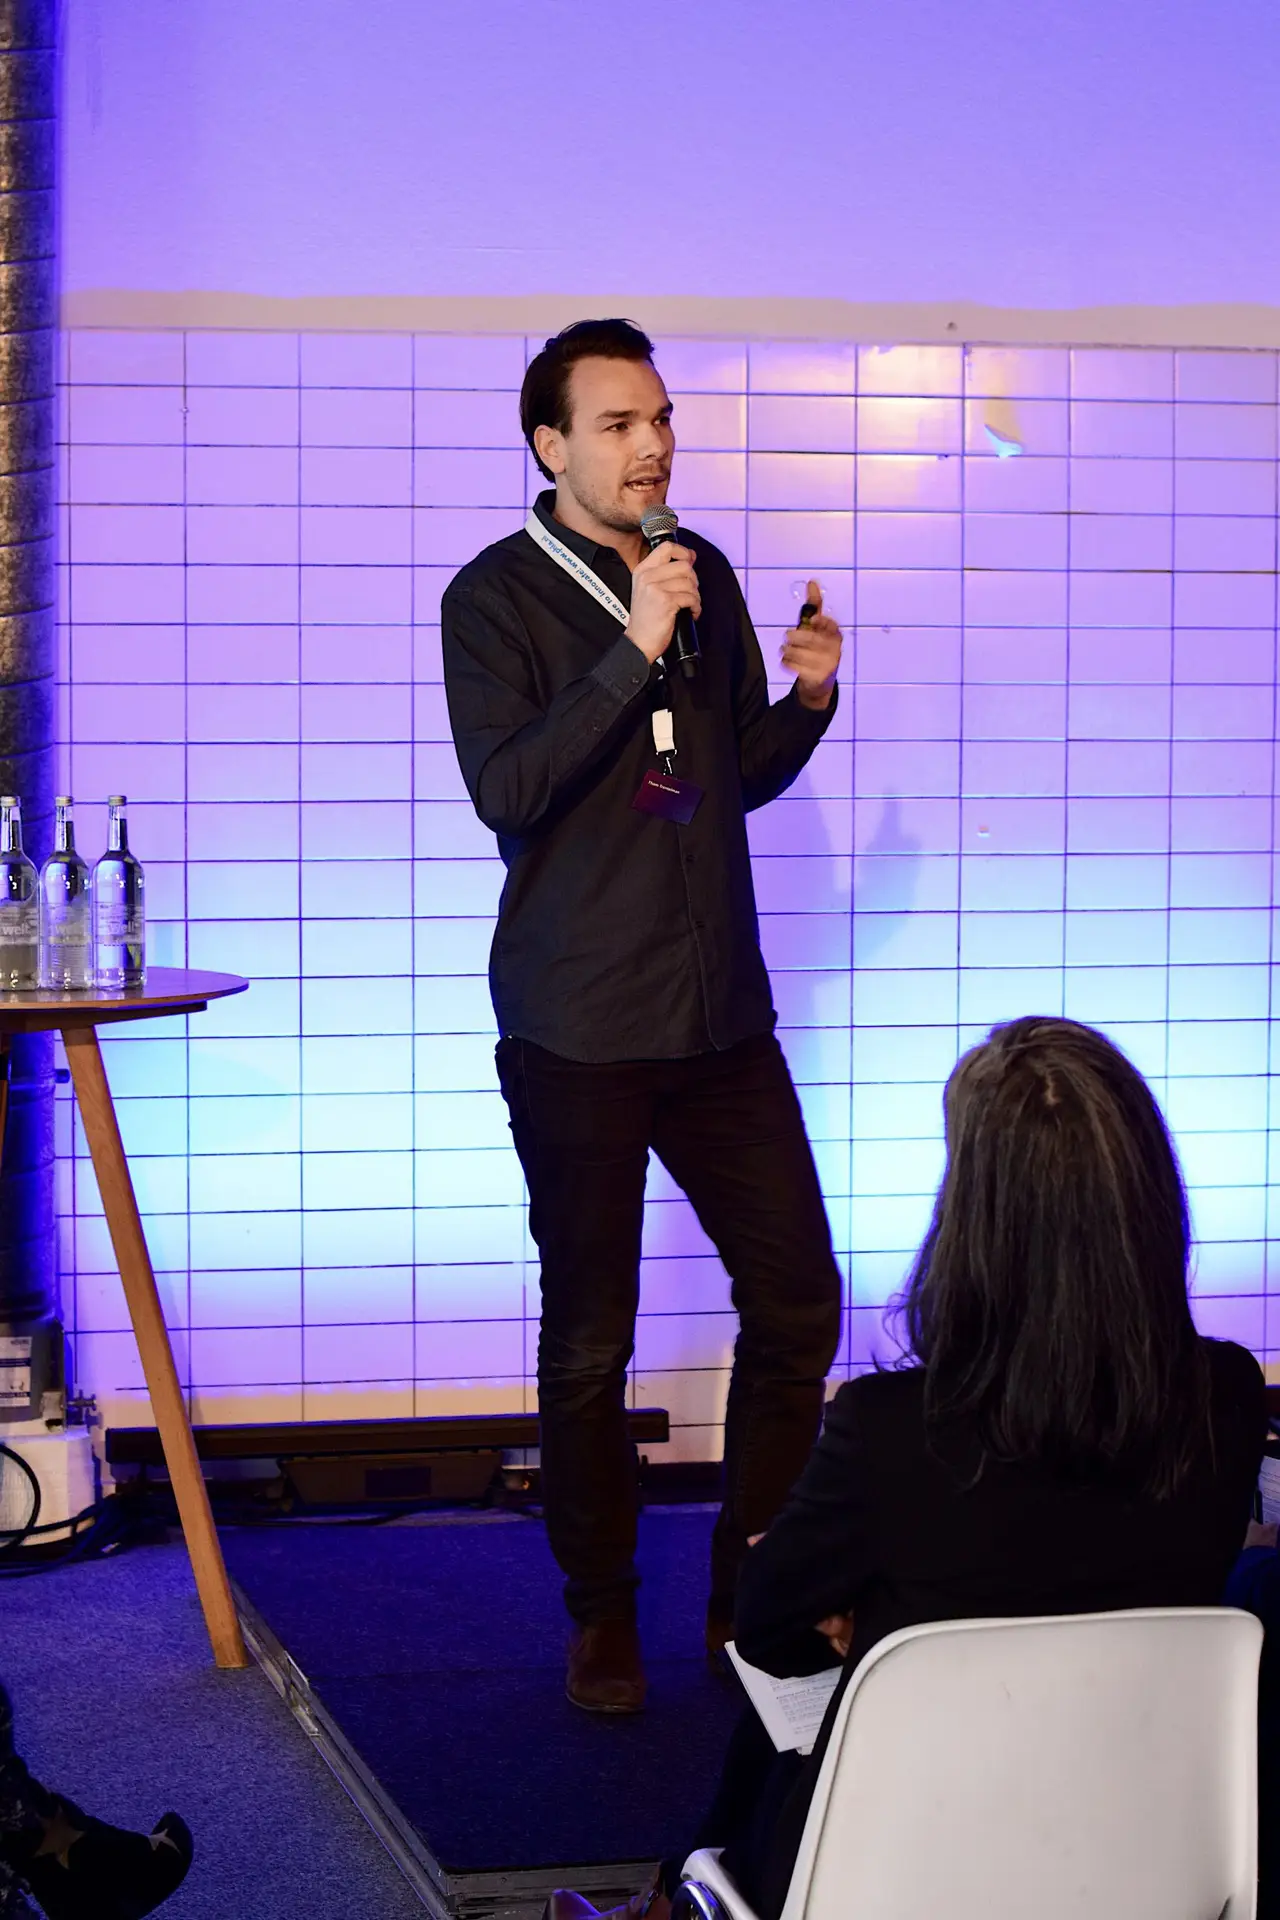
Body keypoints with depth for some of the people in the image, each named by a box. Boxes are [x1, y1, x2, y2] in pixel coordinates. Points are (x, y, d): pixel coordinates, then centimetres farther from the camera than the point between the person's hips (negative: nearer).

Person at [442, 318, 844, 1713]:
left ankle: (753, 1592, 21)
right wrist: (634, 650, -23)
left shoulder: (705, 574, 11)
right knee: (589, 1341, 4)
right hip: (577, 1030, -5)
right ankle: (601, 1620, 20)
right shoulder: (495, 597, -5)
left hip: (719, 1011, 5)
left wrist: (808, 699, -1)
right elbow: (505, 787, -18)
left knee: (797, 1301, 4)